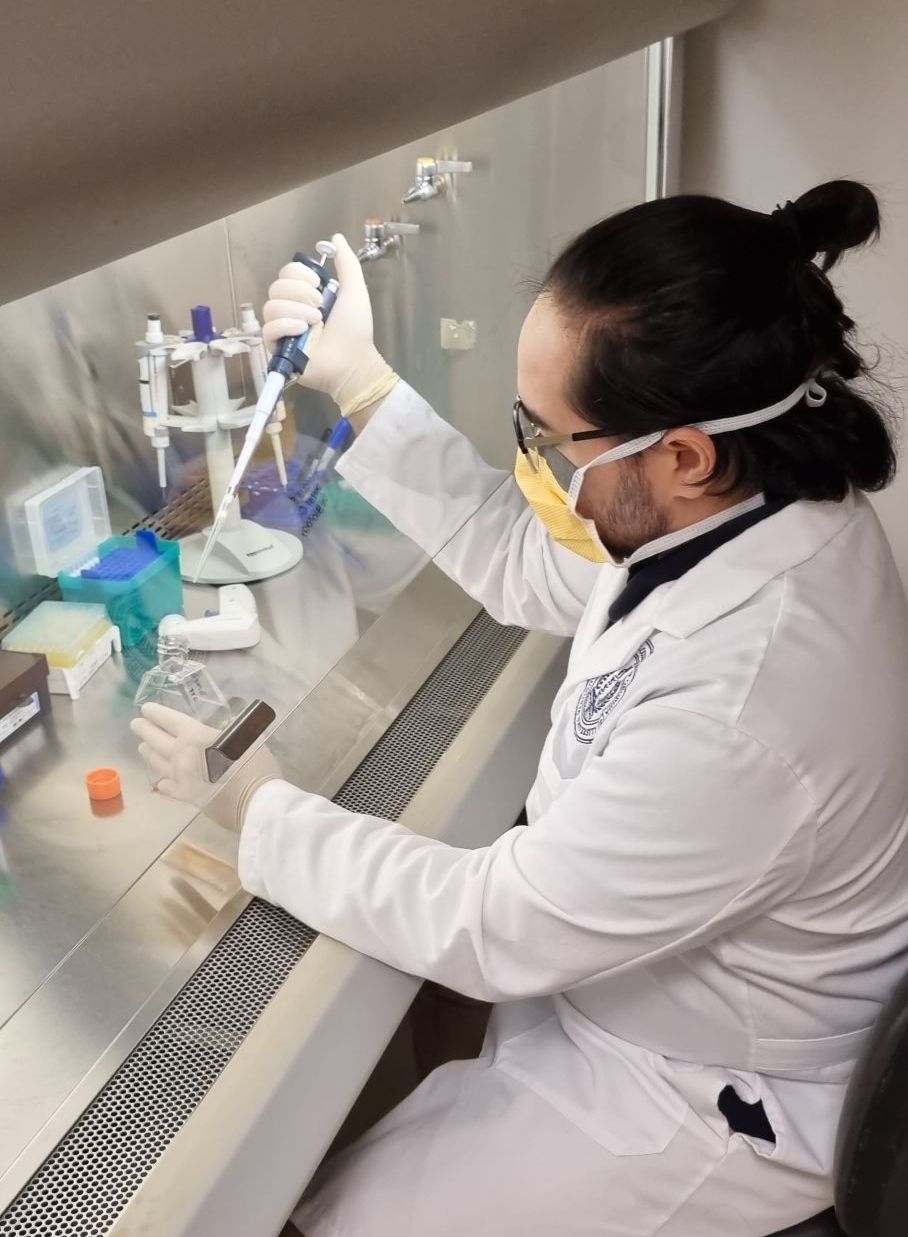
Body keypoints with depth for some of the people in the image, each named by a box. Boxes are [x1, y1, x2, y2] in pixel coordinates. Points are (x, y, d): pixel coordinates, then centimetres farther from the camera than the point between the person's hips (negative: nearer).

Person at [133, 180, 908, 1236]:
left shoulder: (742, 711, -41)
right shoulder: (751, 498, -14)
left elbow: (493, 928, -28)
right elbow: (527, 567, 3)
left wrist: (247, 802, -16)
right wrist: (356, 384, -4)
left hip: (713, 1100, -7)